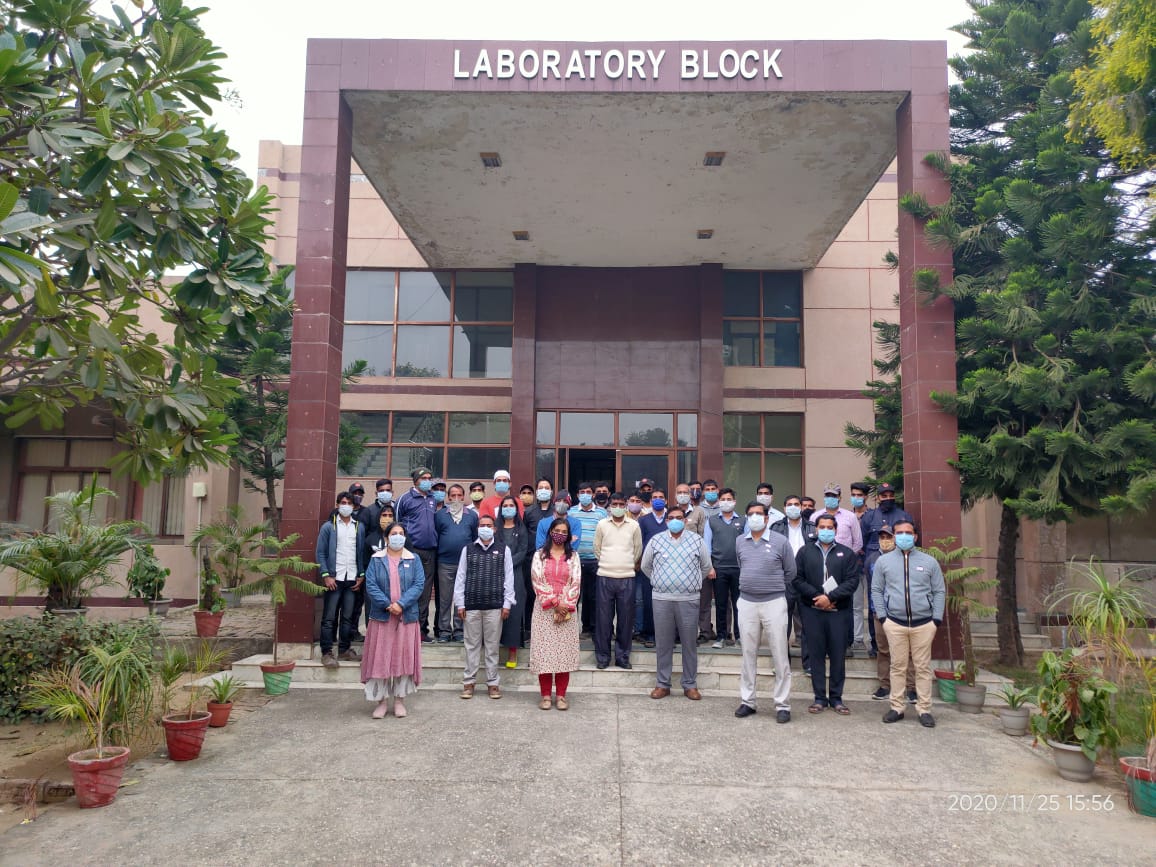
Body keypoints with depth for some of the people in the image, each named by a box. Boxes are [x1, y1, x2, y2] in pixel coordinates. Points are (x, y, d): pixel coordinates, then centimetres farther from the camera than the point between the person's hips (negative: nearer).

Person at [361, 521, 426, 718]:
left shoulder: (414, 560, 6)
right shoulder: (376, 559, 4)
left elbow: (418, 585, -3)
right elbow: (370, 585, -5)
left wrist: (401, 604, -16)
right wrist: (387, 605, -16)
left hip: (407, 617, 1)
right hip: (381, 617, -1)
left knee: (404, 658, 4)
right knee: (380, 658, 1)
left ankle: (400, 700, 15)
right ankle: (382, 701, 11)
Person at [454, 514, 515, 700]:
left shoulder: (503, 550, 5)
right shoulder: (468, 550, 7)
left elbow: (508, 578, 4)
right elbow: (460, 577, 6)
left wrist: (507, 603, -1)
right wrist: (460, 604, 1)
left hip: (494, 606, -1)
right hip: (471, 606, 1)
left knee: (492, 645, 5)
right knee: (472, 644, 6)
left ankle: (493, 683, 14)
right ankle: (468, 682, 15)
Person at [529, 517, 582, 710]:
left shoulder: (573, 556, 9)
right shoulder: (540, 554, 5)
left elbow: (576, 583, 1)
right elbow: (538, 581, -5)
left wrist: (565, 606, -9)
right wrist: (554, 603, -11)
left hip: (567, 610, 1)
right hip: (544, 609, -1)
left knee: (564, 651, 1)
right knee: (544, 651, -1)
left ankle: (561, 695, 8)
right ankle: (545, 695, 7)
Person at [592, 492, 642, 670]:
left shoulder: (634, 525, 5)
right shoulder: (602, 524, 5)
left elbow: (638, 550, 14)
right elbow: (597, 548, 12)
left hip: (627, 577, 0)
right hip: (605, 576, 0)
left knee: (625, 618, 4)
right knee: (604, 617, 2)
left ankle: (623, 656, 14)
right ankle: (602, 657, 12)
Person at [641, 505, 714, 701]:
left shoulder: (697, 540, 2)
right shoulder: (656, 540, 3)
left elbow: (706, 567, 13)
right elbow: (645, 566, 15)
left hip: (688, 600, 0)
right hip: (662, 599, 1)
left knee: (689, 643, 6)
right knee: (663, 643, 7)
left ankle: (690, 685, 17)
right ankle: (662, 684, 17)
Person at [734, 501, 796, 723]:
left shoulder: (780, 542, -4)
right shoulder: (740, 542, 7)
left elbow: (790, 573, 5)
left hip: (774, 603, -3)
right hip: (747, 603, 3)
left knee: (780, 657, 0)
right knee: (748, 655, 10)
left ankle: (782, 705, 9)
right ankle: (748, 701, 20)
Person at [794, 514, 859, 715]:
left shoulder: (846, 553, 8)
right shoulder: (804, 552, 9)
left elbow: (852, 581, -3)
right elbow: (798, 579, 1)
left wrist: (830, 597, -13)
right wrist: (816, 597, -11)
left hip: (839, 610, 0)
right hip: (812, 610, 0)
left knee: (838, 654, 3)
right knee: (816, 653, 3)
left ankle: (836, 697, 13)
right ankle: (820, 697, 11)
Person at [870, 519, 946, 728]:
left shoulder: (929, 561, 5)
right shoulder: (883, 561, 5)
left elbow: (939, 591, 7)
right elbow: (876, 590, 7)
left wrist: (936, 619, -1)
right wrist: (882, 617, -1)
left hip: (923, 624, 0)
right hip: (895, 623, 0)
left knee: (923, 667, 5)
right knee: (897, 666, 6)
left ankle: (924, 709, 13)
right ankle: (897, 707, 14)